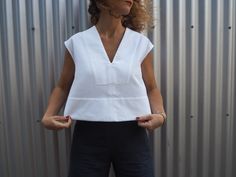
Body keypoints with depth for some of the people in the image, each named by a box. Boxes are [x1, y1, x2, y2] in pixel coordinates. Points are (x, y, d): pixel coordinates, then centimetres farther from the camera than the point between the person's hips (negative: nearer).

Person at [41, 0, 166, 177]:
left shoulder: (141, 43, 1)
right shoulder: (77, 43, 0)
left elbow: (151, 88, 9)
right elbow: (63, 87, 9)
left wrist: (160, 114, -9)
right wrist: (48, 116, -5)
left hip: (132, 135, 1)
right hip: (88, 136, 0)